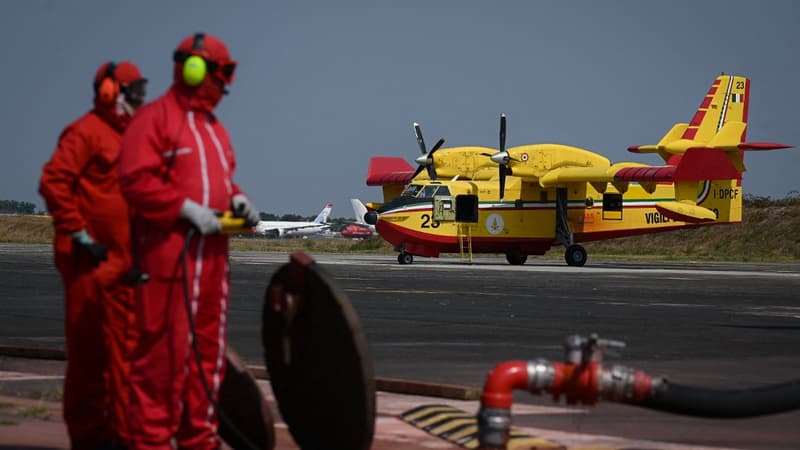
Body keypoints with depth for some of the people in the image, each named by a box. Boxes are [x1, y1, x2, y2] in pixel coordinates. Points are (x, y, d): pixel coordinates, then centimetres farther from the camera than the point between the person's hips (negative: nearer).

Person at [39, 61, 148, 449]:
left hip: (124, 259, 8)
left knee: (125, 346, 8)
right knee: (89, 347, -3)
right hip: (90, 259, -8)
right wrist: (78, 235, -17)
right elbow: (53, 182, -17)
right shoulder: (85, 132, -9)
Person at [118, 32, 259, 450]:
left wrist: (236, 200, 5)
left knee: (208, 345, 11)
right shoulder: (155, 118, -8)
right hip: (170, 249, -9)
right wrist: (187, 209, -21)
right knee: (165, 346, -9)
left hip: (212, 249, 9)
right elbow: (135, 180, -16)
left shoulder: (213, 127, 20)